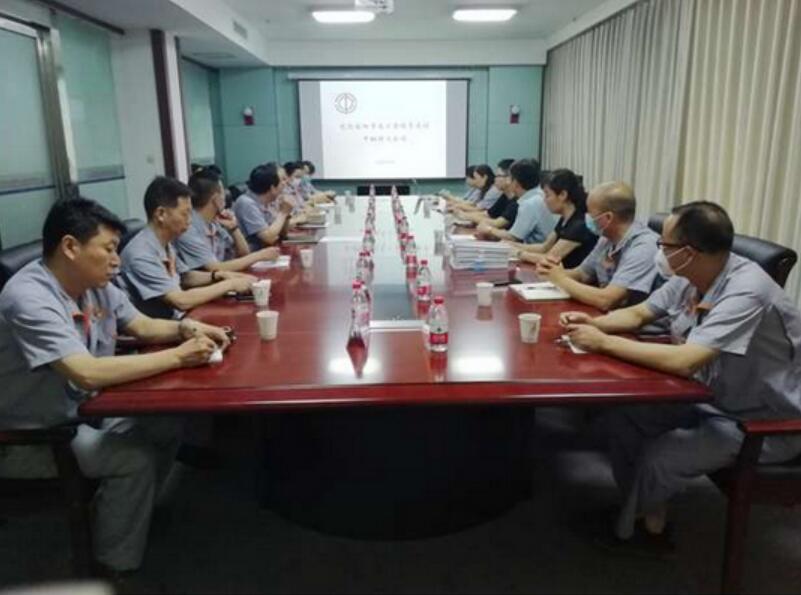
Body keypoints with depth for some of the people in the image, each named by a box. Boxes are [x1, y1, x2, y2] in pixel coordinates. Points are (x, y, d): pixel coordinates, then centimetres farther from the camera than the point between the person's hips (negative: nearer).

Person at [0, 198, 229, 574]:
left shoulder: (96, 284, -3)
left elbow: (142, 327, 8)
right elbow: (88, 374, -39)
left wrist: (186, 328, -14)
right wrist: (178, 356, -33)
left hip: (78, 411, 8)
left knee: (165, 429, -2)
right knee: (137, 457, -19)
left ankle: (124, 516, 19)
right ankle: (117, 564, 3)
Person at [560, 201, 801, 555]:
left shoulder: (745, 291, -30)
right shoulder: (688, 278, -6)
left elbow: (684, 362, -38)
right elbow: (637, 314, 10)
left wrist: (604, 342, -30)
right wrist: (593, 323, -10)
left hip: (765, 422, -8)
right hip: (711, 398, 8)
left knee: (658, 458, -20)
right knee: (619, 417, -6)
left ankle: (624, 529, 12)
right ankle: (648, 519, 11)